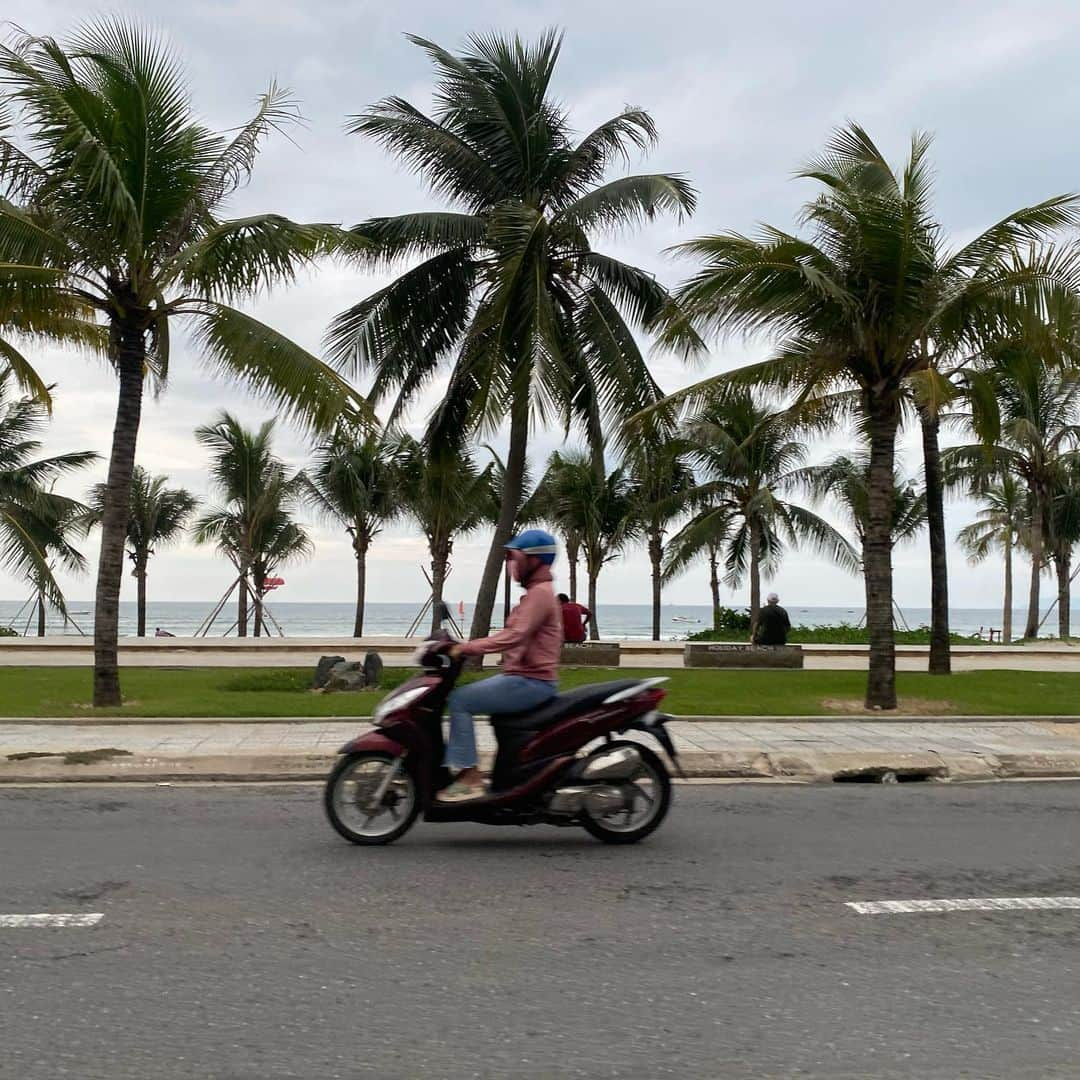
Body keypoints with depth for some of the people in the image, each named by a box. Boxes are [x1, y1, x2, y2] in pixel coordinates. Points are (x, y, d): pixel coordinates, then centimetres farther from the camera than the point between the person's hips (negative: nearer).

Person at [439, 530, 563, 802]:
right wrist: (469, 647, 13)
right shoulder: (537, 592, 19)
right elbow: (512, 635, 22)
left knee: (459, 700, -15)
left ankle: (470, 778, -15)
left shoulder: (540, 593, -14)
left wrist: (467, 648, -25)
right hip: (525, 678, 11)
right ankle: (452, 765, 14)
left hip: (530, 682, -11)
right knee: (463, 696, 14)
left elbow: (515, 636, -26)